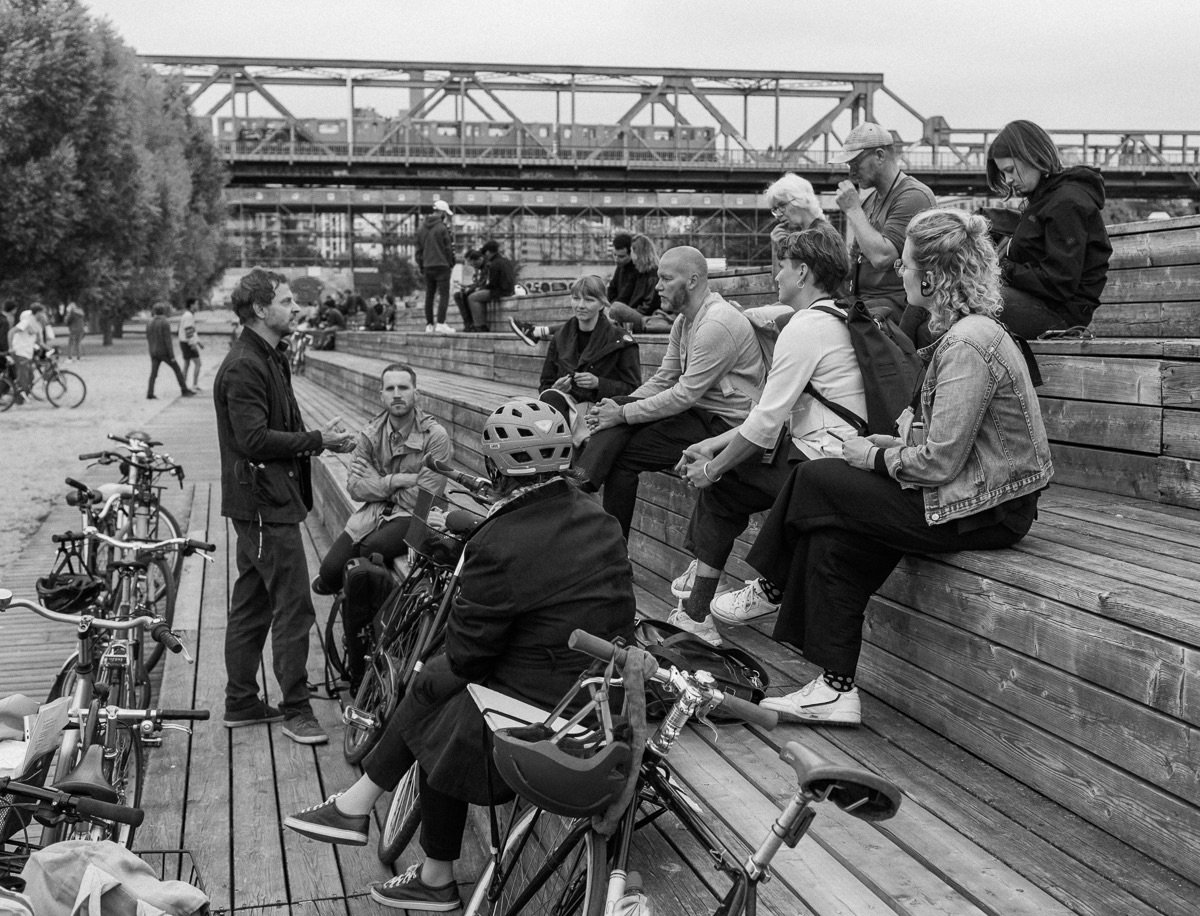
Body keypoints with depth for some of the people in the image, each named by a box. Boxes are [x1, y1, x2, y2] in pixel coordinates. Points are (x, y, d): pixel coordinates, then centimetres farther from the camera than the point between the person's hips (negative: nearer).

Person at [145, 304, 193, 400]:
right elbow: (168, 340, -18)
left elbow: (148, 339, 10)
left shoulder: (149, 322, 4)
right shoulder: (165, 323, -15)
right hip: (164, 352, -5)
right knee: (177, 369, 8)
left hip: (153, 352, 5)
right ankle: (184, 390, 9)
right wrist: (172, 356, -15)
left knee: (153, 373, 6)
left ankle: (150, 394, -5)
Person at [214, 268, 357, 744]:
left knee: (251, 603, 16)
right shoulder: (244, 367, -17)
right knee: (294, 606, -7)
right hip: (265, 503, -11)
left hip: (261, 503, 11)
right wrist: (317, 440, -19)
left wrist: (320, 437, 4)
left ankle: (241, 702, 25)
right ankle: (295, 709, 0)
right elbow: (255, 440, -23)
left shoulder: (269, 358, 16)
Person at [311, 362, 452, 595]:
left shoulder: (435, 435, -11)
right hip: (374, 511, 4)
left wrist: (377, 484, -6)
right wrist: (395, 481, -18)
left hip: (412, 515, -4)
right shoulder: (371, 433, 4)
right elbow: (354, 487, -4)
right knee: (331, 568, -12)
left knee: (372, 548, -33)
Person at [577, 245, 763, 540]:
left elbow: (685, 394, -23)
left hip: (723, 424, -9)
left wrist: (623, 414, -19)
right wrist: (620, 405, -5)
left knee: (624, 456, -16)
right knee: (615, 407, -11)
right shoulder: (685, 321, 12)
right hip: (696, 411, 9)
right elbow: (663, 379, 12)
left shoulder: (718, 324, -20)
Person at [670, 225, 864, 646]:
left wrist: (713, 466, -2)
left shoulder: (804, 327, -13)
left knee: (718, 485, 3)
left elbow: (766, 421, -16)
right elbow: (776, 415, 19)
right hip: (838, 456, 9)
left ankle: (697, 616, 12)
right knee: (719, 476, 14)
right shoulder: (838, 322, 18)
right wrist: (714, 445, 16)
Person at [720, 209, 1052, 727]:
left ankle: (771, 587, 14)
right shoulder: (967, 330, 11)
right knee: (833, 537, 0)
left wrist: (877, 458, -7)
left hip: (984, 510, -9)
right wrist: (898, 445, 5)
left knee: (816, 480, -7)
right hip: (976, 491, 9)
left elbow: (940, 460, -23)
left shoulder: (967, 344, -21)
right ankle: (835, 691, 5)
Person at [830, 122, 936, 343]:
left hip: (895, 306, -9)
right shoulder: (872, 197, 19)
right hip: (862, 300, 9)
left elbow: (881, 256, -21)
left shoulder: (914, 196, -10)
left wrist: (853, 209, -12)